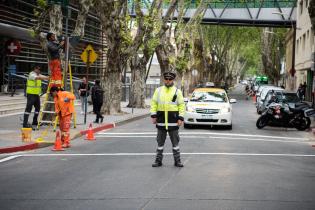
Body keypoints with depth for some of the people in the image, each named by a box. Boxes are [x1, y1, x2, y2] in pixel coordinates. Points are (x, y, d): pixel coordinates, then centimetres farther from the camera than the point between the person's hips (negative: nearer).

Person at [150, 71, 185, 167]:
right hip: (161, 120, 2)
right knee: (160, 142, 9)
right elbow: (153, 103, 6)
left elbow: (182, 105, -1)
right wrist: (153, 115, -3)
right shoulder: (158, 90, 6)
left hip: (173, 121, -2)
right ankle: (158, 160, 16)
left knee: (175, 142, 4)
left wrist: (180, 118, -8)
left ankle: (177, 160, 11)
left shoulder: (177, 91, 1)